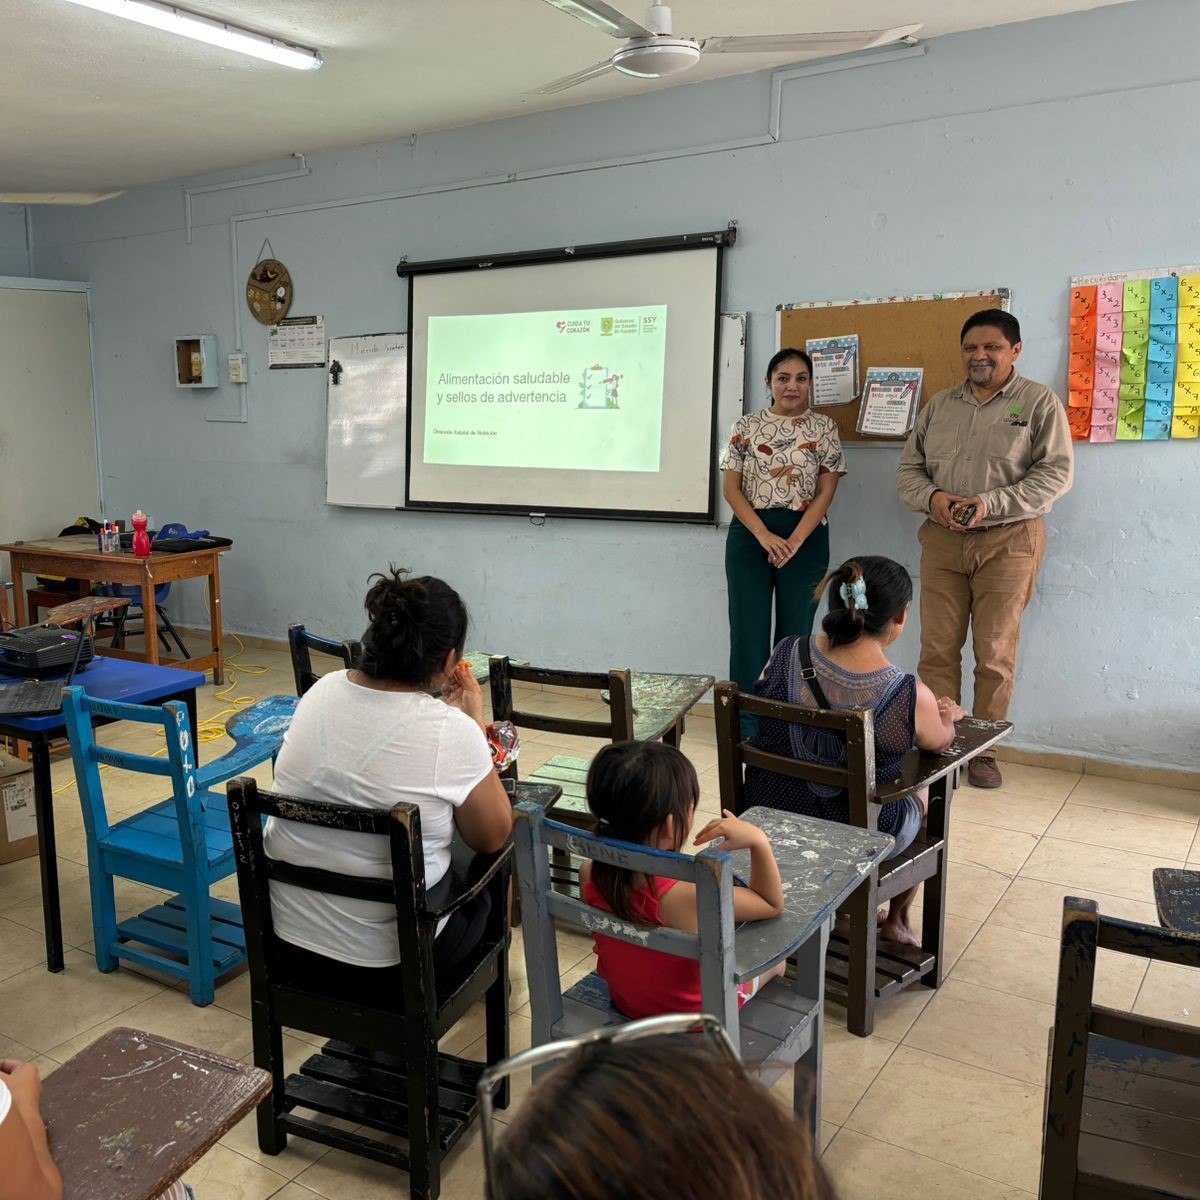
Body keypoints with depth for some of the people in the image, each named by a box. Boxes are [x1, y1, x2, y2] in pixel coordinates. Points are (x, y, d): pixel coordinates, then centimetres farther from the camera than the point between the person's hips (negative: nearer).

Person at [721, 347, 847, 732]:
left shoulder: (824, 427, 4)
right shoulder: (746, 426, 4)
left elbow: (826, 491, -1)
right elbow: (731, 488, 0)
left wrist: (794, 541, -13)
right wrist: (765, 536, -12)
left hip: (805, 536, 0)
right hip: (749, 535, 0)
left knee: (795, 632, 5)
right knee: (748, 631, 0)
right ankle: (747, 726, 10)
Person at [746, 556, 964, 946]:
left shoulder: (786, 657, -16)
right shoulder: (911, 698, -26)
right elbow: (940, 742, -3)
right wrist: (947, 716, 24)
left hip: (770, 822, 4)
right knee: (922, 792, 31)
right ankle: (896, 923, 51)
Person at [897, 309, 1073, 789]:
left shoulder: (1040, 403, 1)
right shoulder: (939, 405, 13)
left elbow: (1056, 473, -6)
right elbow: (909, 469, 14)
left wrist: (989, 505, -16)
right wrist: (932, 498, -8)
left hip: (1008, 542, -3)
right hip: (942, 540, 4)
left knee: (995, 654, 2)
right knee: (937, 650, 3)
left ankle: (983, 750, 13)